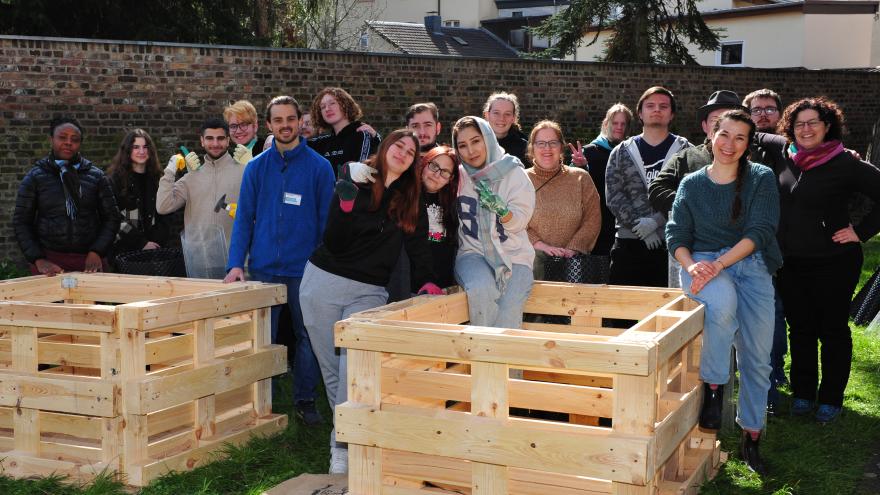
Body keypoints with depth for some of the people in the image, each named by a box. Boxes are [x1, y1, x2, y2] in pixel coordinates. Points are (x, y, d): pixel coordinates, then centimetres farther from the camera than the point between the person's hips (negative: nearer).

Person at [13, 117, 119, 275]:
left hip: (89, 262, 1)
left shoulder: (95, 176, 6)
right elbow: (21, 222, 2)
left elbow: (111, 217, 6)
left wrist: (97, 252, -7)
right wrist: (38, 259, -9)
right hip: (49, 260, -1)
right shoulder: (35, 177, 3)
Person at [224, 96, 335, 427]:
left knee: (308, 337, 6)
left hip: (305, 270, -1)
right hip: (263, 269, 2)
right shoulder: (256, 167, 6)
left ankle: (305, 401, 19)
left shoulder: (319, 167, 0)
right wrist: (236, 263, -7)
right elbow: (244, 218, 5)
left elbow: (327, 221, 0)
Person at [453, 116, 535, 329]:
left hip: (513, 254, -1)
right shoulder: (458, 176, 8)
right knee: (481, 289, -32)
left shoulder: (513, 172, 2)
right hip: (473, 253, 1)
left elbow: (519, 222, -3)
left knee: (509, 308, -26)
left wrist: (501, 209, -20)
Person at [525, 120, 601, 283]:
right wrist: (541, 246, -11)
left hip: (572, 263, 1)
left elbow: (593, 220, 5)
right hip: (533, 262, 0)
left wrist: (572, 249, -7)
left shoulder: (580, 178, 11)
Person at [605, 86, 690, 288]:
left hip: (671, 242, -2)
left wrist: (656, 221, -15)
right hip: (628, 243, 2)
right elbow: (613, 196, 1)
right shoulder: (622, 152, 12)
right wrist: (639, 226, -10)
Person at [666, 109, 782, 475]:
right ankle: (713, 389, -21)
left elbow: (759, 231, -8)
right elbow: (676, 235, 5)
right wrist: (692, 266, -16)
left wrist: (719, 265, -19)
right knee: (723, 301, -36)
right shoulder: (692, 184, 8)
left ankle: (751, 437, 16)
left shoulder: (762, 179, 3)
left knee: (756, 357, -1)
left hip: (750, 264, 1)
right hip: (703, 263, -1)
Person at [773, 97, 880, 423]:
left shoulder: (845, 164, -11)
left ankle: (831, 398, 18)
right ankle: (803, 393, 25)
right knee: (800, 329, 13)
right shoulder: (786, 162, 4)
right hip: (791, 263, 5)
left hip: (833, 263, -4)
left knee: (833, 330, 7)